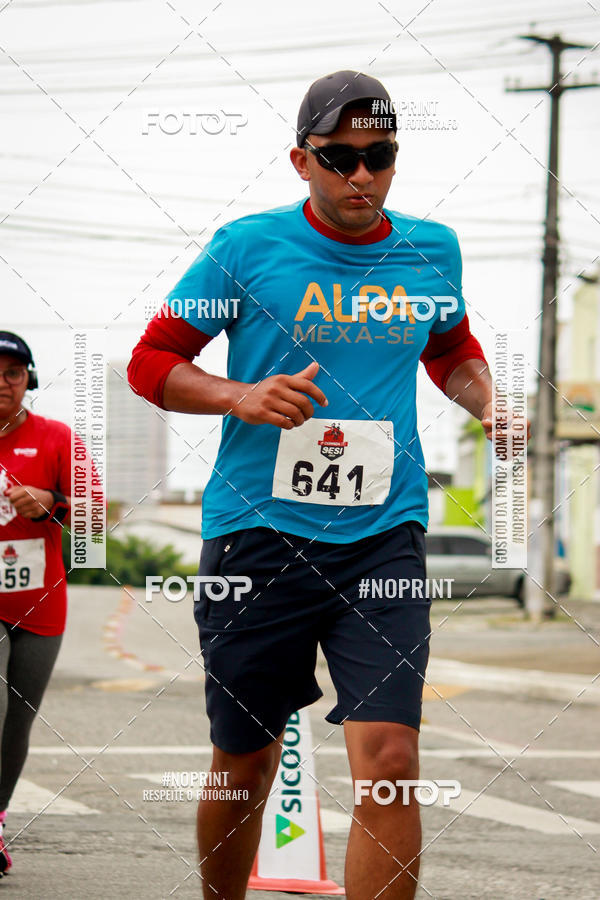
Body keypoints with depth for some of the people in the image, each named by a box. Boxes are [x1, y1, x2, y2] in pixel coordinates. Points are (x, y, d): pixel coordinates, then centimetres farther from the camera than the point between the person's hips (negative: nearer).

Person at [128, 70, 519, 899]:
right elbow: (150, 363, 3)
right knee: (245, 765, 9)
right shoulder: (248, 247, -2)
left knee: (390, 759, -15)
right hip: (257, 533, -1)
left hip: (384, 536, 1)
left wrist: (486, 400, 8)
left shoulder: (432, 250, 8)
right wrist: (243, 397, -13)